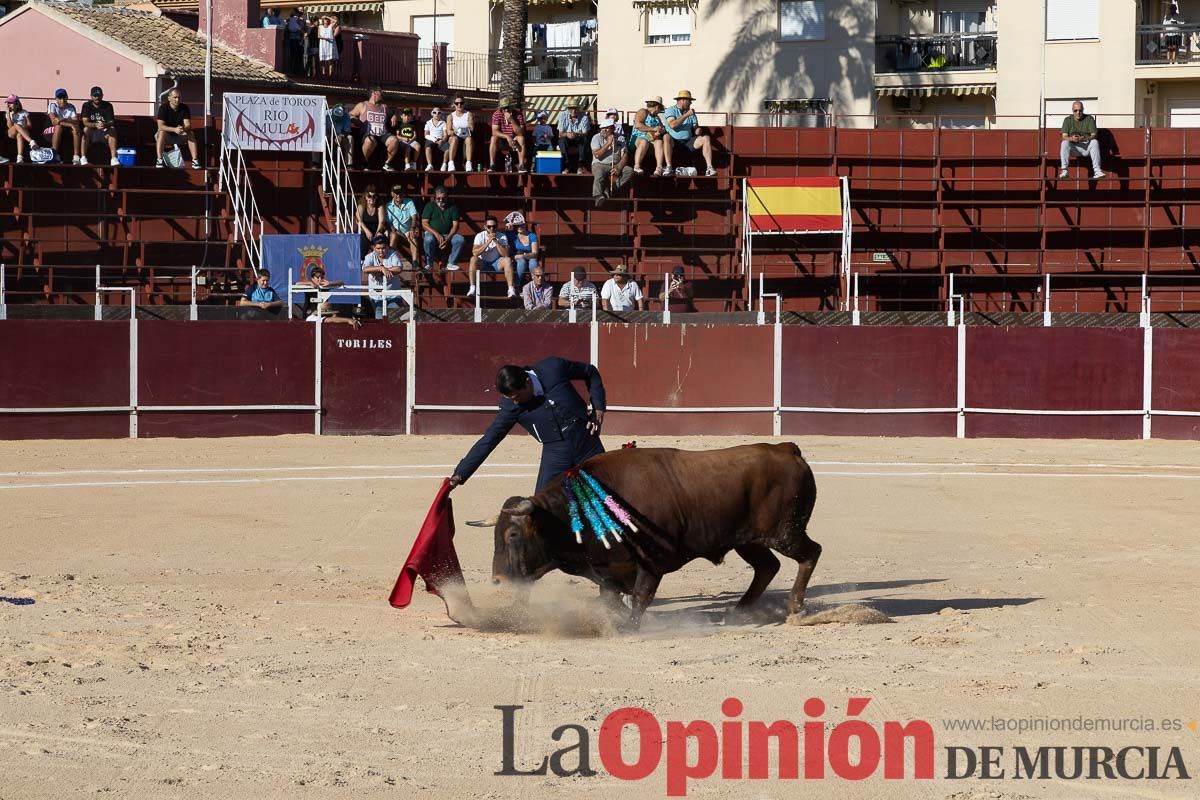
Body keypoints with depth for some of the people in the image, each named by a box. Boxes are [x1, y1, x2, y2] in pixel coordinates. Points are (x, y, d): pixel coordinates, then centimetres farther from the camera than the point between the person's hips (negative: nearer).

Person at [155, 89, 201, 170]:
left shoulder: (185, 108, -6)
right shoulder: (163, 108, -15)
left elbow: (188, 125, -13)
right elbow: (161, 126, -24)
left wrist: (184, 129, -39)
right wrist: (174, 129, -40)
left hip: (180, 136, 3)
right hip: (167, 136, -3)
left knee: (191, 134, -24)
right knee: (162, 133, -34)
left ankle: (195, 160, -27)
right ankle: (159, 159, -39)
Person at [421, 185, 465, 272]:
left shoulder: (452, 207, 6)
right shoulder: (430, 206, 2)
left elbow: (455, 225, -1)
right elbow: (424, 224, -6)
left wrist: (448, 238, -18)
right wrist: (436, 234, -21)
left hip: (448, 235, 2)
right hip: (433, 233, -2)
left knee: (459, 239, -27)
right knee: (429, 239, -37)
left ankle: (451, 263, -20)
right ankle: (429, 264, -21)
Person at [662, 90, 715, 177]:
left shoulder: (691, 113, 19)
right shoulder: (671, 110, 3)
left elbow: (696, 128, 13)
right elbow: (672, 125, -15)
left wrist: (698, 130, -12)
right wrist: (686, 115, -14)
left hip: (688, 143, 4)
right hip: (674, 143, -4)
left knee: (706, 138, -15)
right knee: (666, 137, -37)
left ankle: (709, 168, -25)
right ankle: (668, 168, -41)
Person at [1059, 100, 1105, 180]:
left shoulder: (1089, 119, 3)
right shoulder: (1067, 120, 6)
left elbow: (1094, 135, -8)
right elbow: (1064, 137, -5)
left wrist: (1084, 138, -29)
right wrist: (1071, 139, -29)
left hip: (1087, 146, -1)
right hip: (1074, 148, 1)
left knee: (1094, 142, -32)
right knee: (1065, 143, -29)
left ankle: (1097, 171, -41)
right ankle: (1064, 171, -38)